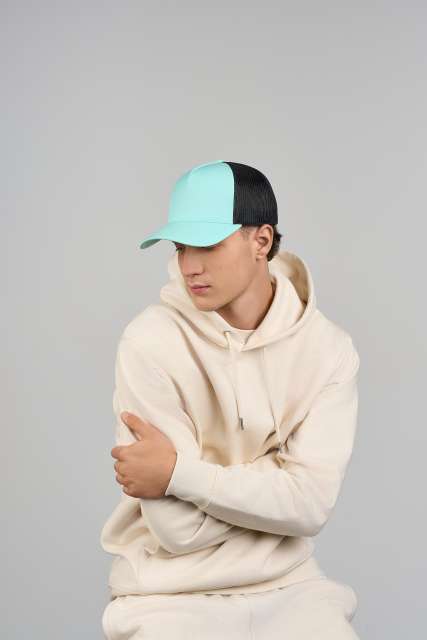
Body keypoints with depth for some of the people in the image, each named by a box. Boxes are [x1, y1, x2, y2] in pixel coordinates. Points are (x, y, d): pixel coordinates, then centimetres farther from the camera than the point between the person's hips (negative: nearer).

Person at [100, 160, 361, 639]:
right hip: (173, 594, -2)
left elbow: (313, 504, -15)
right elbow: (178, 529, -16)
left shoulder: (328, 348, -7)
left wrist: (179, 474, -19)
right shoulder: (150, 341, -14)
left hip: (287, 586, 2)